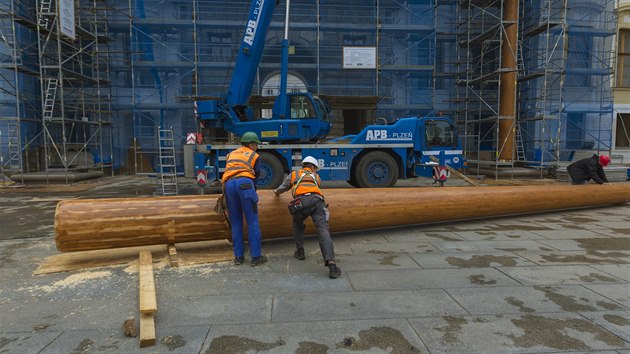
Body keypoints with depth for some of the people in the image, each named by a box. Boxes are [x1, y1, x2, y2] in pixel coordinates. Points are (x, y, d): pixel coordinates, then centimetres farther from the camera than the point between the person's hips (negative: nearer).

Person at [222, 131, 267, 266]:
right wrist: (253, 188, 36)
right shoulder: (254, 156, 20)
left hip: (228, 184, 4)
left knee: (235, 223, 10)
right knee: (252, 221, 0)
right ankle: (256, 257, 0)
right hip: (244, 183, -4)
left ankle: (238, 256, 12)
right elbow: (256, 174, 20)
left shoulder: (231, 154, 32)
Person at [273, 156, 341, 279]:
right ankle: (331, 263, -28)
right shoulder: (316, 176, 35)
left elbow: (282, 188, 30)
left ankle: (300, 252, 31)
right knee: (323, 231, -11)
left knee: (297, 225, 31)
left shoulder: (293, 174, 31)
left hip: (301, 202, 0)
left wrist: (276, 191, 52)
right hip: (317, 201, 0)